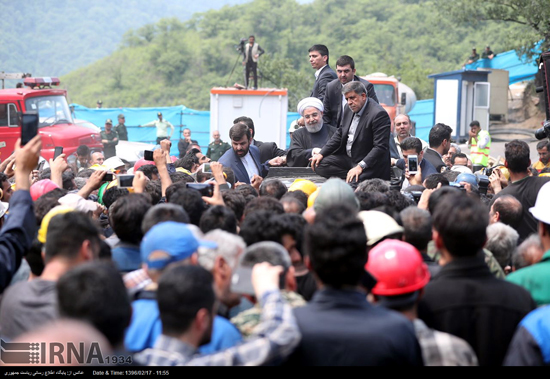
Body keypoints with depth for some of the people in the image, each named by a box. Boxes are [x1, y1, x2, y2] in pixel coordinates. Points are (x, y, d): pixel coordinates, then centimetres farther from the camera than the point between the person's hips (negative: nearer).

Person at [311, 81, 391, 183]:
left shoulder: (379, 114, -20)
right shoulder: (350, 110, 7)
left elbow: (380, 147, -24)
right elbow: (339, 134, 19)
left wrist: (360, 167, -32)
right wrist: (321, 154, 8)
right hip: (348, 158, 9)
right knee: (318, 165, -5)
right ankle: (349, 176, -10)